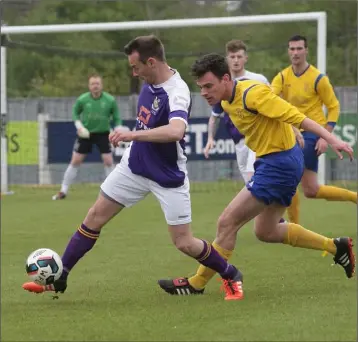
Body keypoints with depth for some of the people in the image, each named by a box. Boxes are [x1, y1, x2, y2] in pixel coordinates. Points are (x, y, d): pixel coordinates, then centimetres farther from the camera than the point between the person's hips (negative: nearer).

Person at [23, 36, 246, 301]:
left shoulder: (177, 92, -27)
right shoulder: (151, 81, -3)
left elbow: (175, 131, -47)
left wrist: (133, 134, -48)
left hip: (168, 177, -7)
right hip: (135, 166, 7)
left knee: (184, 243, -4)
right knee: (95, 217, 5)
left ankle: (231, 276, 21)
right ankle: (58, 278, 14)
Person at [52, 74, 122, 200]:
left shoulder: (110, 100, -12)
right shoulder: (82, 99, -11)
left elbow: (116, 117, -1)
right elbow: (75, 113, 6)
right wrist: (79, 126, -9)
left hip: (103, 133, 0)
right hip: (85, 133, 0)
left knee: (108, 161, -7)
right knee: (75, 161, 0)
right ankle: (63, 191, 8)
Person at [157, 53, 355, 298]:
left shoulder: (252, 94, -23)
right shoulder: (227, 101, 5)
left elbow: (296, 116, -25)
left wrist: (331, 139, -31)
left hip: (279, 164, -10)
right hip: (271, 161, 10)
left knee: (227, 222, -8)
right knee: (266, 232, 20)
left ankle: (196, 284, 3)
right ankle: (336, 246, 27)